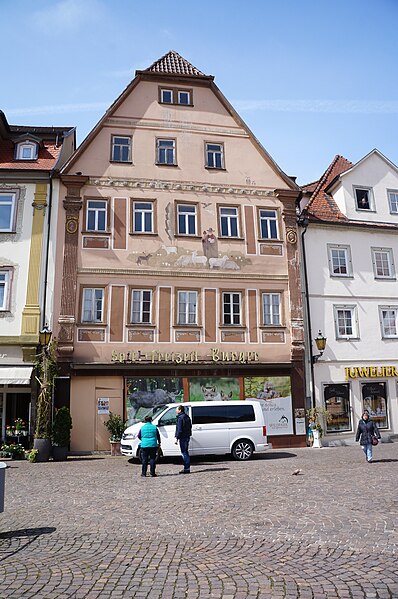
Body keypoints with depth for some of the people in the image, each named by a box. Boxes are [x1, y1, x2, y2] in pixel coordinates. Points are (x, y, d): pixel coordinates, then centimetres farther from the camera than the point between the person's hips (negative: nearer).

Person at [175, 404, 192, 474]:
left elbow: (179, 429, -19)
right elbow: (190, 426, 20)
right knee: (185, 452, 15)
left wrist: (177, 438, -17)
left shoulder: (180, 418, -15)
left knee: (184, 453, -5)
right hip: (187, 437, 9)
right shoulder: (187, 417, 15)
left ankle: (187, 468, -4)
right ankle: (187, 468, 19)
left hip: (182, 437, -9)